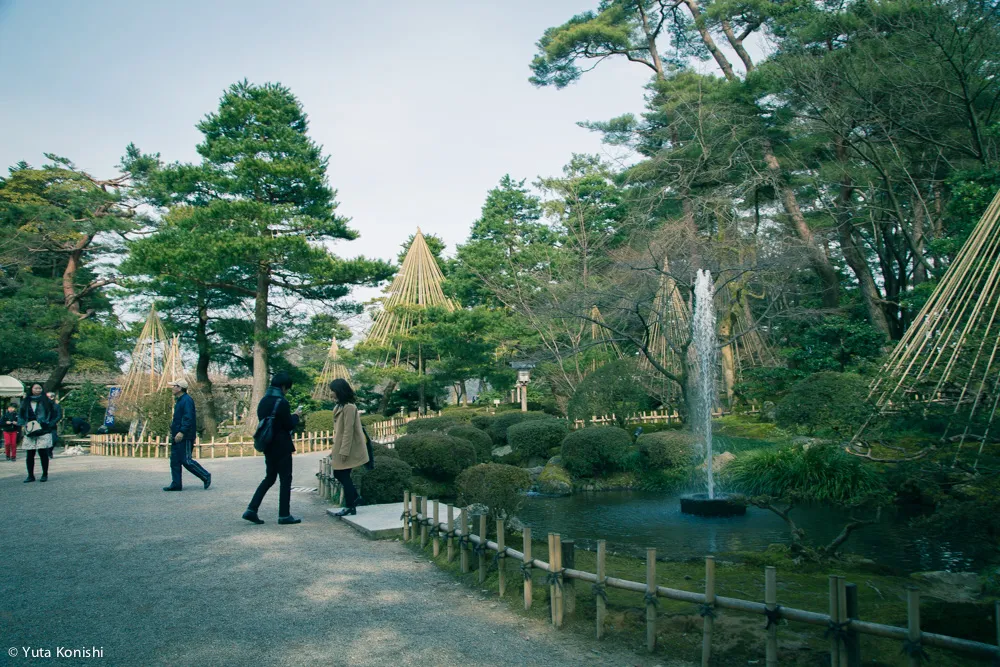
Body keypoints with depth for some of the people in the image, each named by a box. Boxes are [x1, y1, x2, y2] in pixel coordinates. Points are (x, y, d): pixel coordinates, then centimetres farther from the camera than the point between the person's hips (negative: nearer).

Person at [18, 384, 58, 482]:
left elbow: (54, 414, 6)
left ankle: (45, 474, 6)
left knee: (43, 453, -5)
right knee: (30, 454, 4)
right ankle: (30, 475, 14)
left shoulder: (47, 401, 4)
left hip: (43, 431, -3)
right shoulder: (25, 402, 11)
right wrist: (24, 424, 1)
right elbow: (20, 415, 16)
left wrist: (50, 424, -5)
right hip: (30, 433, 3)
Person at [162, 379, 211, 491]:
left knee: (186, 460, -8)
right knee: (174, 461, 9)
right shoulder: (179, 400, 18)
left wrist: (182, 432, -28)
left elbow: (188, 419, -23)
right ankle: (176, 484, 13)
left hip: (184, 437, -10)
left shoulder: (187, 400, -15)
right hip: (177, 437, 10)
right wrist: (173, 432, 21)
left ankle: (206, 476, 2)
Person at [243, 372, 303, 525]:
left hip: (268, 446, 8)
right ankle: (284, 515, 7)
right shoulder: (282, 402, -17)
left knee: (269, 478, 17)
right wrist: (295, 415, 4)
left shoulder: (263, 401, 8)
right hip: (282, 447, -8)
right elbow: (289, 425, -15)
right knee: (285, 479, 3)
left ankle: (251, 509, 9)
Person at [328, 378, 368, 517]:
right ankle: (354, 497, 24)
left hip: (348, 448, -9)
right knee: (338, 474, 13)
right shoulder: (340, 406, 11)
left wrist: (344, 451, -21)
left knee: (344, 475, -1)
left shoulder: (349, 407, -19)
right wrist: (335, 449, 17)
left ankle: (350, 506, 10)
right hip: (340, 446, 9)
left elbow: (349, 430, -21)